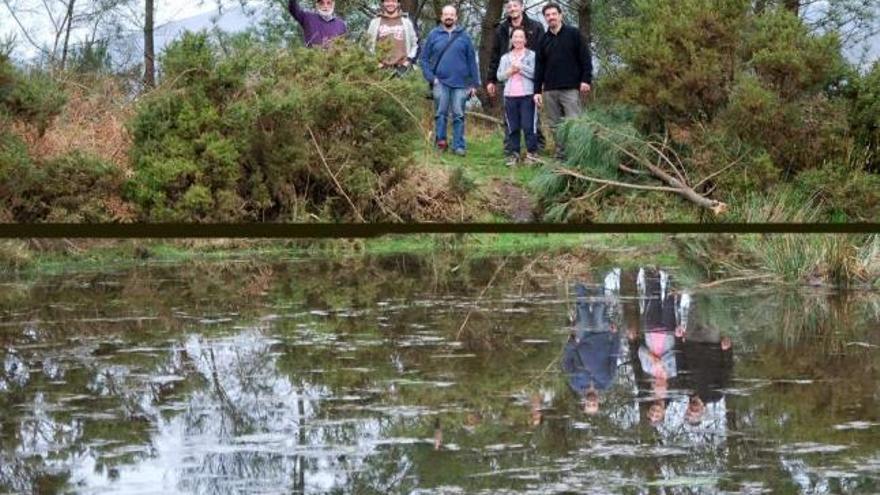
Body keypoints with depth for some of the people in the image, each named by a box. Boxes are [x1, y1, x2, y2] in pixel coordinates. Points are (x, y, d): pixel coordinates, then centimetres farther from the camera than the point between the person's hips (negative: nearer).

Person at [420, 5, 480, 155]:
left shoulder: (464, 36, 8)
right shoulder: (434, 35, 6)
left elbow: (472, 61, 8)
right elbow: (424, 58, 5)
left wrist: (474, 84, 4)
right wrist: (430, 77, -7)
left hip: (461, 83, 0)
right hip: (440, 82, 0)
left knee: (458, 115, 2)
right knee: (440, 113, 0)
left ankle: (459, 146, 4)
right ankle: (440, 140, 7)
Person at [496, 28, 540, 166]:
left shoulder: (531, 55, 4)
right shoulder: (505, 57, 17)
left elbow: (534, 73, -8)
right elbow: (499, 76, 11)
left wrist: (520, 67, -8)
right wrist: (509, 72, -6)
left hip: (527, 95, -4)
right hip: (510, 96, 4)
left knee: (528, 126, -6)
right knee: (512, 127, 4)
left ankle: (531, 153, -1)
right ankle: (513, 154, 7)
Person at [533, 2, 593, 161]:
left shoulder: (573, 34, 2)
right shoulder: (544, 40, 13)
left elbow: (585, 58, 0)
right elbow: (539, 67, 13)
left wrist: (586, 80, -9)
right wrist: (537, 91, 7)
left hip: (570, 88, -4)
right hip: (550, 90, 4)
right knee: (555, 125, 4)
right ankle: (561, 156, 9)